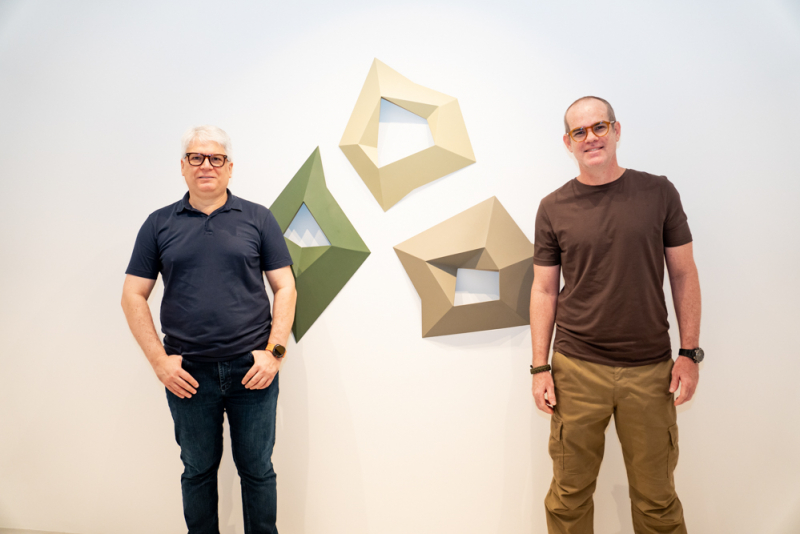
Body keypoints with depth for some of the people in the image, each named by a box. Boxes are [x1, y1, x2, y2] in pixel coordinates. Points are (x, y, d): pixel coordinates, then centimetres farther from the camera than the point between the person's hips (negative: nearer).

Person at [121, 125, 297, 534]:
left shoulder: (257, 219, 2)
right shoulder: (159, 224, 5)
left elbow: (285, 288, 0)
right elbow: (133, 296, 5)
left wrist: (275, 351, -8)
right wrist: (159, 360, -4)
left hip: (253, 369, -1)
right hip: (188, 374, 1)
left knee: (257, 469, 10)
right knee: (198, 469, 17)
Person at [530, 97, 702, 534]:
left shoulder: (658, 193, 2)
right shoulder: (553, 209, 1)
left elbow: (683, 274, 5)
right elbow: (544, 290, 3)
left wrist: (690, 353, 0)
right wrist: (539, 368, 0)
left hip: (650, 370, 1)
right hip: (577, 370, 0)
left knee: (656, 498, 13)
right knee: (569, 495, 9)